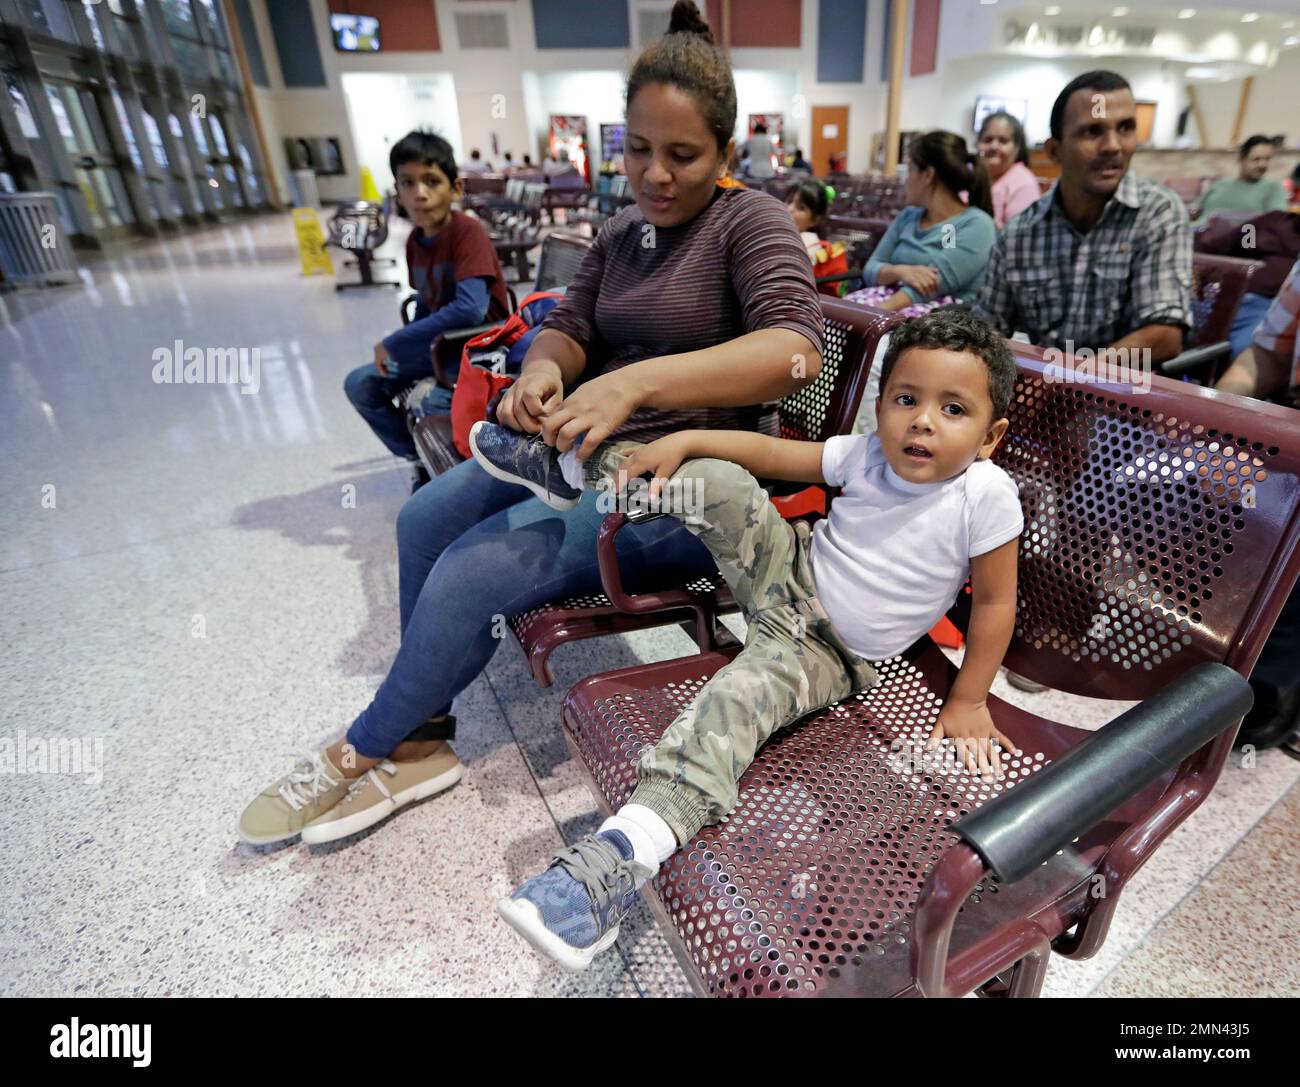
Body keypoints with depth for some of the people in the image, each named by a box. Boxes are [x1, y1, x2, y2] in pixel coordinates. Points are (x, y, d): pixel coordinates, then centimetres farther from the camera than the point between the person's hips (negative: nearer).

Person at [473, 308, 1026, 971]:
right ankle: (565, 465, 0)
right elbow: (772, 453, -2)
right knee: (715, 482, -19)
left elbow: (995, 604, -9)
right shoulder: (865, 455, -9)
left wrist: (968, 701, -6)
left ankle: (619, 856, -36)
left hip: (831, 652, -3)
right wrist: (682, 441, -13)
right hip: (789, 571, 4)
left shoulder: (986, 494, -18)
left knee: (735, 699, -33)